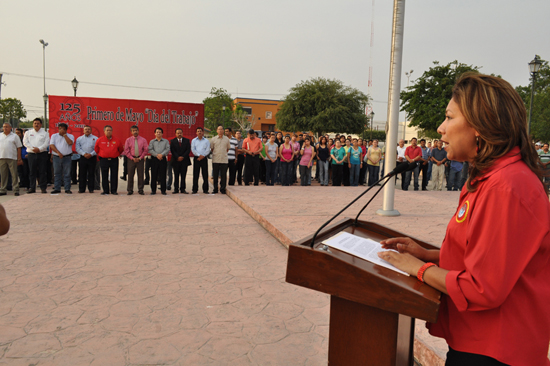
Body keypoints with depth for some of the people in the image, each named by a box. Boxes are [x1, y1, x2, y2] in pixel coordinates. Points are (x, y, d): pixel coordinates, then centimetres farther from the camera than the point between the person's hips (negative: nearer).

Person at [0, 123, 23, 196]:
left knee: (14, 175, -3)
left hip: (12, 158, -3)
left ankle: (16, 190, 1)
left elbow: (19, 148, 3)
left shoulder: (15, 136, 6)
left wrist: (19, 159, -3)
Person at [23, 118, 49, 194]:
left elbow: (47, 143, -3)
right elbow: (25, 142, 3)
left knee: (42, 172, -1)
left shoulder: (45, 133, 9)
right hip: (31, 154, 1)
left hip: (42, 154, -1)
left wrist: (39, 149, -16)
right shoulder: (28, 133, 13)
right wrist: (33, 148, -11)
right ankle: (32, 187, 7)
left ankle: (43, 188, 3)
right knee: (32, 171, 2)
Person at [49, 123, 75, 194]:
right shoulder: (54, 136, 12)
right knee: (57, 174, 5)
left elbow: (70, 143, -14)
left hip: (67, 157, -2)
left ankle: (67, 189, 4)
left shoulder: (70, 136, 7)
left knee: (67, 174, -1)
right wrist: (58, 153, -14)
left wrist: (64, 134, -9)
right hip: (56, 157, 2)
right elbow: (52, 145, 0)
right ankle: (57, 189, 10)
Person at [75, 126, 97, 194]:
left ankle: (91, 189, 6)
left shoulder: (95, 138, 7)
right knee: (82, 174, 2)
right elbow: (77, 148, 4)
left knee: (91, 174, 1)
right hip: (82, 157, 2)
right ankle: (81, 189, 7)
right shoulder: (79, 138, 14)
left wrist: (91, 154, -14)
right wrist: (84, 154, -10)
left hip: (92, 157, -2)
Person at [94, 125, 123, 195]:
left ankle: (114, 190, 8)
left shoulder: (116, 140, 2)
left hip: (114, 160, 0)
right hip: (104, 160, 0)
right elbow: (96, 150, 15)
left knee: (114, 176, 1)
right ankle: (105, 191, 11)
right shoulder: (99, 140, 1)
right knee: (104, 176, 3)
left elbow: (121, 149, 16)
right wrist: (100, 155, 16)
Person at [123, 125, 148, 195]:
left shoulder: (143, 140, 5)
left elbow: (146, 150, 3)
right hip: (131, 159, 0)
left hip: (140, 159, 0)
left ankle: (140, 190, 9)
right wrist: (132, 158, -8)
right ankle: (130, 190, 8)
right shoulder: (128, 140, 6)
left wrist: (140, 158, -6)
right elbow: (126, 151, 3)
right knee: (130, 175, 1)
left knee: (141, 175, 1)